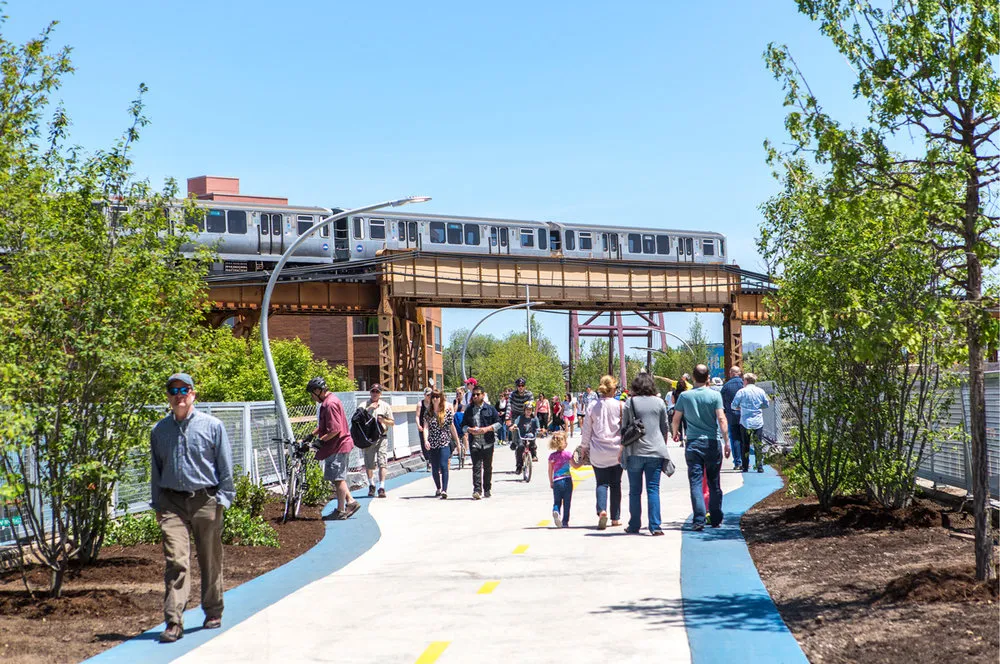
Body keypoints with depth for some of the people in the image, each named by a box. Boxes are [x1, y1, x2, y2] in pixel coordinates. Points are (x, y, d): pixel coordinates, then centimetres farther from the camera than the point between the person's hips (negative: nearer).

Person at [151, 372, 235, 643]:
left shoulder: (212, 425, 1)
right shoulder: (159, 430, 9)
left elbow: (225, 466, 3)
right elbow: (156, 469, 16)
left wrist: (222, 499, -3)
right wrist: (157, 504, 12)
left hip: (205, 501, -1)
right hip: (172, 502, 1)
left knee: (210, 561, 9)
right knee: (175, 561, -11)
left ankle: (213, 613, 27)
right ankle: (173, 623, -12)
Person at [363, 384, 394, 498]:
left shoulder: (385, 406, 9)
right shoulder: (364, 405, 7)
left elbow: (392, 422, 11)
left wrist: (383, 420, -9)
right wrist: (369, 408, -14)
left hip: (382, 437, -1)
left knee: (382, 463, -10)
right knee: (368, 464, 6)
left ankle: (381, 488, -11)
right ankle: (371, 485, 26)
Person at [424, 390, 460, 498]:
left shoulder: (447, 411, 2)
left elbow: (452, 427, 8)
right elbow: (426, 427, -5)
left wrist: (457, 442, 12)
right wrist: (426, 440, -21)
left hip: (445, 442, -2)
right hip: (432, 444, 2)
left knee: (443, 465, -17)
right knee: (434, 468, 9)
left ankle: (444, 490, -23)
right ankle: (438, 488, 30)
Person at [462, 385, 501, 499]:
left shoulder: (490, 409, 5)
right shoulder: (469, 410, 11)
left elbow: (498, 423, 2)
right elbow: (463, 425, 13)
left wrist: (487, 429, -13)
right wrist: (470, 430, -9)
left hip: (488, 443, 0)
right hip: (474, 443, 0)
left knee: (487, 467, 8)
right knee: (476, 466, -11)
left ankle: (487, 490, 19)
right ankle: (477, 490, -18)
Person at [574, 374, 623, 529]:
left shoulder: (593, 407, -1)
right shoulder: (619, 406, -5)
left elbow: (586, 430, 6)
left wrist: (584, 447, 18)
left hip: (598, 452, 0)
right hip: (616, 451, 0)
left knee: (601, 483, 3)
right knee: (615, 484, 11)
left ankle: (602, 510, -22)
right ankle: (615, 517, 14)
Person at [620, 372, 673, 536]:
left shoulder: (629, 403, -1)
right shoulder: (659, 402, 4)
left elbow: (624, 428, 1)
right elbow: (665, 427, 10)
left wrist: (622, 449, 11)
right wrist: (663, 446, 24)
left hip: (635, 452, -1)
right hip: (655, 451, 1)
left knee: (635, 490, 8)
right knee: (653, 489, 1)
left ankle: (634, 526, 11)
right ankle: (655, 526, -6)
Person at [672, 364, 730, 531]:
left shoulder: (684, 396, 0)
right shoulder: (715, 396, -5)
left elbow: (676, 418, 7)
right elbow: (721, 419, -11)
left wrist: (675, 433, 27)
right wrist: (727, 442, -7)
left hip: (693, 443, 0)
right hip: (712, 443, 0)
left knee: (695, 482, -1)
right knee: (714, 483, 11)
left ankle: (699, 520, -11)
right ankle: (716, 519, 18)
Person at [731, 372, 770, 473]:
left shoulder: (742, 392, -6)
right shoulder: (761, 391, 2)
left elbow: (734, 405, -5)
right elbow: (767, 404, 10)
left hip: (746, 422, -2)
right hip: (758, 422, 2)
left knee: (745, 444, 8)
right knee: (758, 445, 4)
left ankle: (745, 466, 9)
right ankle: (760, 466, 0)